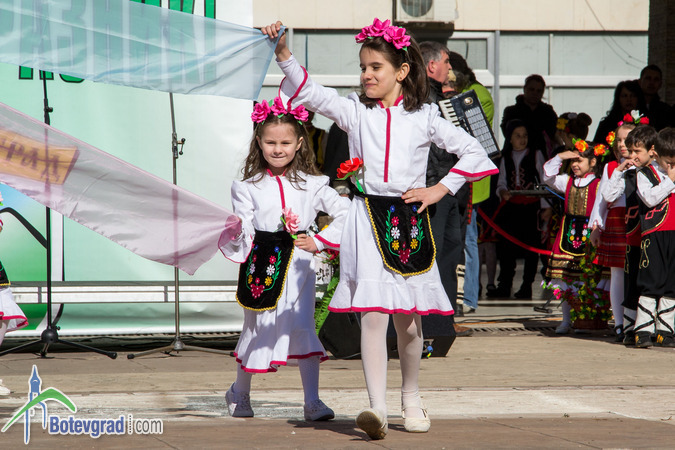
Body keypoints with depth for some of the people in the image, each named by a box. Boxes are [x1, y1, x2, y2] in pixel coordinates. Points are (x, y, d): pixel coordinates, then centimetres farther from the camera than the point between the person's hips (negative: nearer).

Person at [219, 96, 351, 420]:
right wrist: (235, 231, -19)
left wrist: (320, 242, 1)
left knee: (303, 330, -10)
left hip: (298, 266, -1)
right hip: (262, 265, 1)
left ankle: (312, 402, -6)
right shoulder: (248, 187, 4)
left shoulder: (311, 185, 4)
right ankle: (240, 394, 33)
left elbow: (346, 214, 7)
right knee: (256, 331, 10)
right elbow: (243, 237, 3)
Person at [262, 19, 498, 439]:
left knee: (409, 318, 10)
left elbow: (473, 151, 11)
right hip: (368, 220, 0)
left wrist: (441, 189, 2)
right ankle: (378, 409, -18)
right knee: (372, 315, -13)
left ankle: (412, 400, 30)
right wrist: (283, 52, -19)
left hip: (410, 219, 1)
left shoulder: (424, 117, 5)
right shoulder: (354, 111, 6)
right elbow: (309, 92, -5)